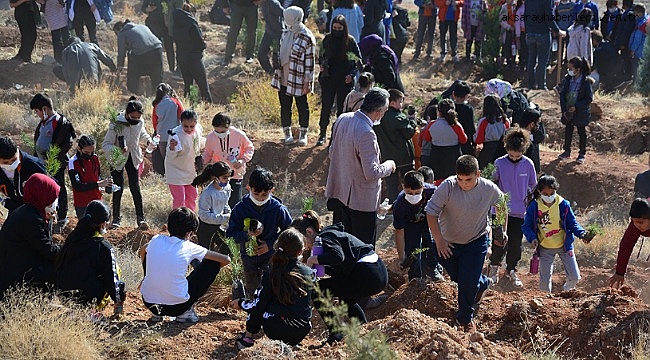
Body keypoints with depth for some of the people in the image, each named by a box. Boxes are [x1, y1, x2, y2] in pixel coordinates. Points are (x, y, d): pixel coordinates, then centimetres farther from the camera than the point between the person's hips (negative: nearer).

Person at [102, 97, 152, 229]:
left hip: (133, 158, 3)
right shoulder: (116, 124, -25)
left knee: (135, 187, -2)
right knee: (118, 188, 1)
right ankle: (116, 218, 14)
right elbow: (105, 144, -23)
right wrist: (117, 150, -40)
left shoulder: (139, 122, -10)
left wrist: (148, 139, -5)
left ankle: (140, 217, 5)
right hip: (117, 159, -3)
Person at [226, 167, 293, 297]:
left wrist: (270, 244, -15)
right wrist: (247, 235, -30)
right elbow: (231, 234, -11)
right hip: (249, 256, 1)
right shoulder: (240, 208, -14)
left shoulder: (278, 209, -15)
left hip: (271, 255, -1)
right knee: (251, 293, 18)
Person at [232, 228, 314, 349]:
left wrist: (240, 303, 13)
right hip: (302, 332, 3)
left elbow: (258, 305, -6)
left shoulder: (271, 274, -9)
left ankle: (247, 338, 22)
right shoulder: (309, 273, -1)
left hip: (276, 330, -3)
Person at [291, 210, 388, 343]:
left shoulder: (325, 237, -6)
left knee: (318, 291, -3)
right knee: (345, 297, 37)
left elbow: (337, 256, -27)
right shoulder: (330, 233, 23)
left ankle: (336, 335, 1)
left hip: (367, 276, -10)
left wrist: (313, 259, -13)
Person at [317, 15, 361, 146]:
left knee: (342, 107, 4)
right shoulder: (327, 39, 2)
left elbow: (359, 60, 2)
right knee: (326, 106, 2)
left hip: (345, 81, -1)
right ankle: (323, 133, 12)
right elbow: (321, 55, 16)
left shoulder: (351, 42, -4)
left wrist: (352, 74, -11)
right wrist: (321, 64, -5)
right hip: (329, 79, 1)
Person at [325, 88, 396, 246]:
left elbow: (332, 153, 11)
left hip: (338, 192, 8)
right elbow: (372, 173, -25)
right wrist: (389, 165, -7)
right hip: (360, 200, -8)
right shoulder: (366, 134, -27)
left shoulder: (342, 119, -2)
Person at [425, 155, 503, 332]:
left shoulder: (489, 189, -18)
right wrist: (439, 240, -22)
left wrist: (503, 231, 3)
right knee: (458, 278, 19)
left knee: (468, 282, -6)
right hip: (448, 242, 1)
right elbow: (431, 212, -20)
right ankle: (483, 283, 52)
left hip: (476, 242, -1)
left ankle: (465, 319, 19)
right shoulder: (448, 186, -26)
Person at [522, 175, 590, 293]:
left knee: (574, 277, 1)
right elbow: (526, 226, -1)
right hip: (545, 248, 0)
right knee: (544, 280, 3)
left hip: (564, 246, 0)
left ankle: (566, 292, 33)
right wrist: (532, 238, -19)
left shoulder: (563, 204, -10)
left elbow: (572, 223, -2)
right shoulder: (534, 207, -10)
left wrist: (582, 233, -20)